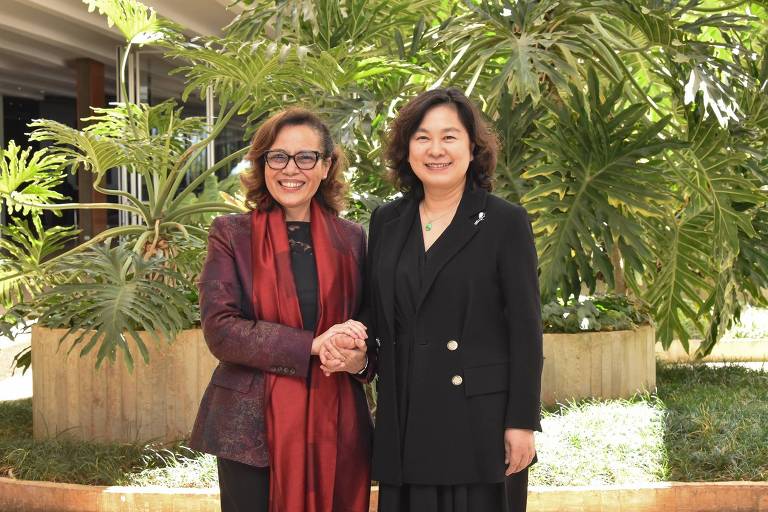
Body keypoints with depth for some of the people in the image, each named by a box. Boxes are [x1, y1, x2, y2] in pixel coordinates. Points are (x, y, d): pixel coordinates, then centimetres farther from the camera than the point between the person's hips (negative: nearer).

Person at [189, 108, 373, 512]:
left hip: (335, 429, 3)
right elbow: (219, 329, -9)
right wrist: (312, 345, -18)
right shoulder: (231, 234, 0)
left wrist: (361, 359, -9)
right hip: (253, 429, -2)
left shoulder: (351, 239, 8)